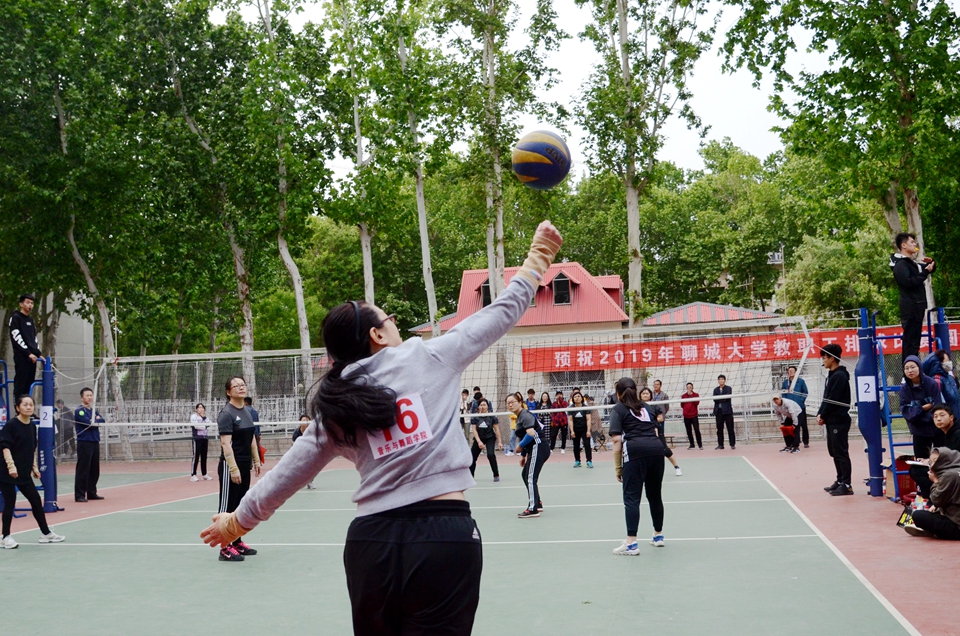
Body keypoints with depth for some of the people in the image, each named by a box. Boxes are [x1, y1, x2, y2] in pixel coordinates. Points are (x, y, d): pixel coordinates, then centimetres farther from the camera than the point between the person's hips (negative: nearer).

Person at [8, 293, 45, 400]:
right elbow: (16, 338, -11)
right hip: (21, 357, -7)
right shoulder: (15, 317, -2)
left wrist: (39, 354, 10)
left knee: (29, 385, 4)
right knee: (20, 385, -9)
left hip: (32, 358, 7)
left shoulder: (30, 320, 21)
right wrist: (28, 353, -15)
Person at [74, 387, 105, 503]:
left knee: (94, 470, 10)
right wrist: (97, 420, 1)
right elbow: (89, 423, -17)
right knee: (83, 470, -7)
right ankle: (79, 495, -4)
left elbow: (101, 420, 6)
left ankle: (92, 493, 18)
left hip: (95, 442, 8)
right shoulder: (79, 411, -6)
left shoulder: (93, 410, 18)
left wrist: (95, 419, -12)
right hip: (84, 443, -8)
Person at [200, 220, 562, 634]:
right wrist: (539, 257, 22)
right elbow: (500, 314, 8)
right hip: (444, 537, -4)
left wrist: (237, 520, 33)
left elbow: (287, 473, 16)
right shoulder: (424, 358, 0)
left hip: (371, 542, 4)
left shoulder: (334, 408, 9)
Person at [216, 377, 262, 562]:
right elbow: (226, 443, -19)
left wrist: (256, 460, 16)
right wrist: (233, 468, -23)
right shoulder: (226, 414, -13)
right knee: (227, 507, -2)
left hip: (245, 466, 8)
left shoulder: (247, 411, 11)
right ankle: (225, 548, 2)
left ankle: (237, 542, 22)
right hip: (230, 466, -8)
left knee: (240, 506, 13)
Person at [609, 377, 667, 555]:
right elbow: (656, 432, 20)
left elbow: (617, 440, 0)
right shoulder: (646, 407, 26)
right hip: (657, 448, 5)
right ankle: (658, 535, 32)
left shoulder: (618, 410, 10)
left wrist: (618, 467, 3)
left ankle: (631, 543, -7)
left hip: (635, 451, -5)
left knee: (631, 497, -2)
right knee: (655, 495, 18)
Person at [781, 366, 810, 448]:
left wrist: (802, 401, -12)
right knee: (795, 426, 5)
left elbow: (806, 392, -1)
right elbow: (783, 394, 5)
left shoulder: (801, 381, -3)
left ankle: (806, 442, 18)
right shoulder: (785, 382, 4)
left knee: (803, 425, 5)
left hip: (800, 407, -1)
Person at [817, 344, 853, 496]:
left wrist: (823, 416, -10)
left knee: (841, 452, -6)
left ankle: (846, 485, -3)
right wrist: (820, 414, 5)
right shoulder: (832, 375, 15)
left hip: (839, 420, -10)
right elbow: (826, 398, 16)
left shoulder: (839, 375, -15)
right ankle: (840, 481, 22)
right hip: (832, 420, 10)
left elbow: (832, 400, -17)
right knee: (834, 452, 14)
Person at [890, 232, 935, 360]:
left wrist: (931, 264, 12)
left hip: (917, 305, 10)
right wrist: (926, 272, -15)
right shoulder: (900, 264, -11)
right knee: (911, 340, -12)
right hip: (911, 307, -10)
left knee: (913, 339, 11)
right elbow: (909, 282, -23)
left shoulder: (911, 262, 19)